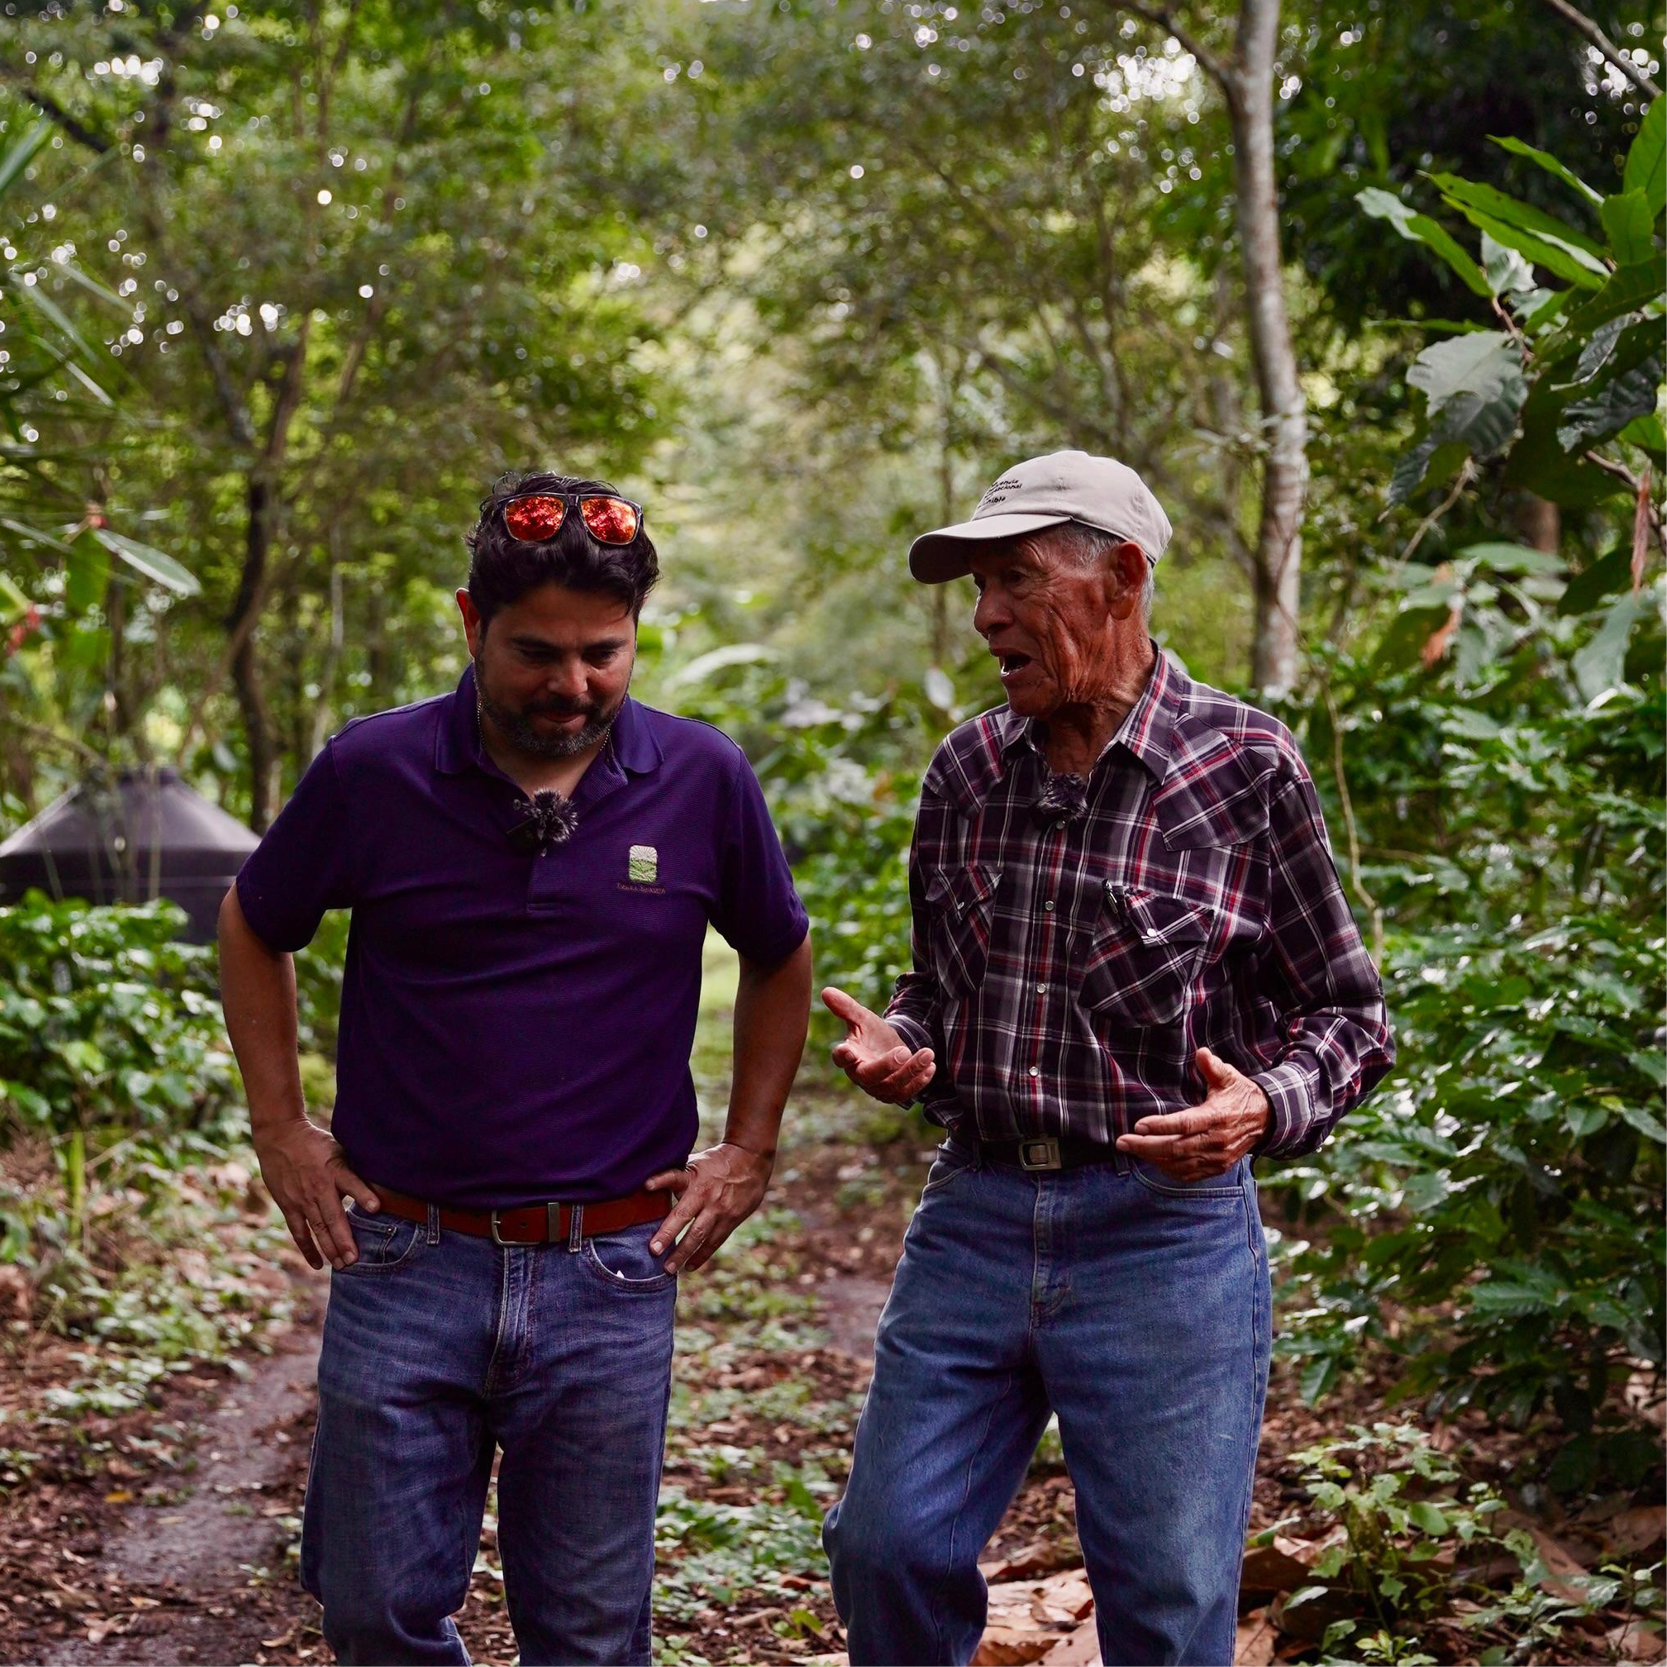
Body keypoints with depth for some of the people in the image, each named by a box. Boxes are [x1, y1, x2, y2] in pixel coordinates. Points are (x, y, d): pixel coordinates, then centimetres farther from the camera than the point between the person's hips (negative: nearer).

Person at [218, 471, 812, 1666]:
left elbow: (779, 959, 14)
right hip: (403, 1258, 0)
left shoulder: (702, 781, -3)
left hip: (610, 1272, 0)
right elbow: (254, 930, 12)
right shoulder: (374, 772, -5)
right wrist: (279, 1130, 6)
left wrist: (751, 1149, 8)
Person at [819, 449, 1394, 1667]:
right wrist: (896, 1048, -2)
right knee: (887, 1553, 7)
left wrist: (1267, 1107, -19)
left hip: (1164, 1231, -4)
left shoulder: (1246, 767, -6)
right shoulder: (968, 770, 7)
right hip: (974, 1216, 4)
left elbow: (1347, 1010, 0)